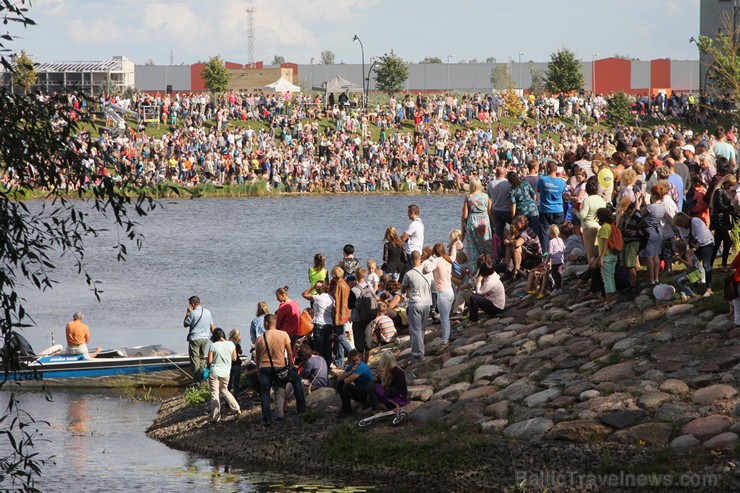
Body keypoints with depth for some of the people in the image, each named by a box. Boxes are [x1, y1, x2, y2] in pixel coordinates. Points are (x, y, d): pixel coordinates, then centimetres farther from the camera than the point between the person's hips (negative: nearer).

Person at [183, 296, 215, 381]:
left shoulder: (193, 313, -12)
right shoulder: (207, 312, 7)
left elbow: (185, 324, -3)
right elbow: (212, 326, 12)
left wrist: (187, 313, 5)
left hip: (195, 339, -6)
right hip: (205, 339, 6)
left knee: (195, 359, -4)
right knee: (202, 358, 16)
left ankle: (197, 381, -9)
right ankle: (203, 379, 16)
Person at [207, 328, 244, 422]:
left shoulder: (213, 346, -12)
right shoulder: (230, 344, -2)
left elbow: (209, 361, -10)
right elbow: (234, 358, 6)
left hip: (214, 372, -4)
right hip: (226, 372, 4)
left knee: (215, 394, 1)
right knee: (224, 391, 25)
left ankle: (215, 417, -3)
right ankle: (236, 408, 18)